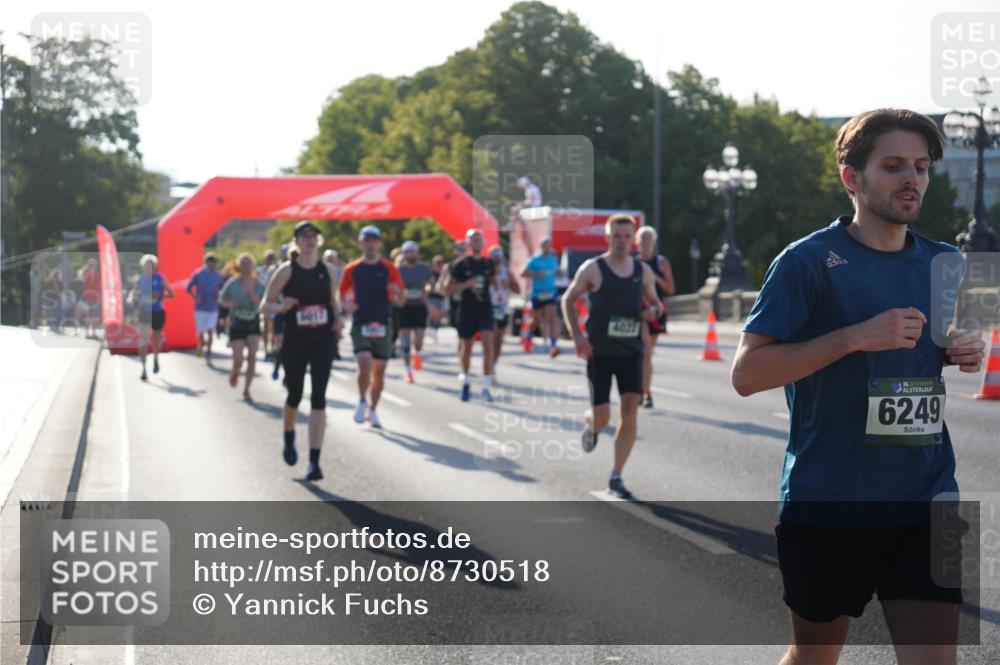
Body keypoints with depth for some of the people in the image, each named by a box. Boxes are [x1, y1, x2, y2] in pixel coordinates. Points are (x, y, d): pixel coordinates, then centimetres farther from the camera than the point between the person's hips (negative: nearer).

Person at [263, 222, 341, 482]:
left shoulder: (326, 270, 5)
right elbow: (266, 305, -4)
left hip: (322, 341, 1)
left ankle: (314, 461, -11)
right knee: (294, 395, 13)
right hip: (294, 341, -1)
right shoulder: (287, 270, -5)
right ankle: (288, 439, 45)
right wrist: (282, 307, -24)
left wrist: (337, 319, 0)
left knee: (318, 398, -10)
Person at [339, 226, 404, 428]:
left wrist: (395, 295, -21)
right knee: (364, 364, -19)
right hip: (360, 325, -1)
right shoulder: (352, 269, 2)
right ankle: (362, 402, 6)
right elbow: (343, 294, 10)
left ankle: (372, 410, 23)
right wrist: (347, 306, -12)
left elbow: (400, 300, 2)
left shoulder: (389, 269, 2)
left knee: (379, 371, 7)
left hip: (382, 325, 2)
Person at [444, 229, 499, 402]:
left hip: (485, 308, 1)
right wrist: (465, 285, -18)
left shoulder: (488, 264, 6)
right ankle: (465, 382, 35)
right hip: (466, 310, -1)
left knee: (488, 344, -15)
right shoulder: (460, 264, -3)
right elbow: (447, 288, -4)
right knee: (466, 346, 11)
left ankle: (486, 387, -16)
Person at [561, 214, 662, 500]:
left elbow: (654, 302, 18)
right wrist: (577, 336, -8)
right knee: (602, 417, -4)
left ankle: (616, 478, 1)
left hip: (631, 351, 3)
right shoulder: (593, 268, -4)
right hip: (600, 351, -3)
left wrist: (654, 310, -7)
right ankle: (590, 425, 37)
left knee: (630, 411, -9)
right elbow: (568, 299, 3)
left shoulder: (643, 271, 6)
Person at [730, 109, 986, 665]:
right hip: (827, 506, -3)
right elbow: (746, 374, -13)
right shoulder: (808, 261, -8)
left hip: (926, 501, 3)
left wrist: (968, 354, 2)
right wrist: (855, 337, -20)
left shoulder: (946, 264, 8)